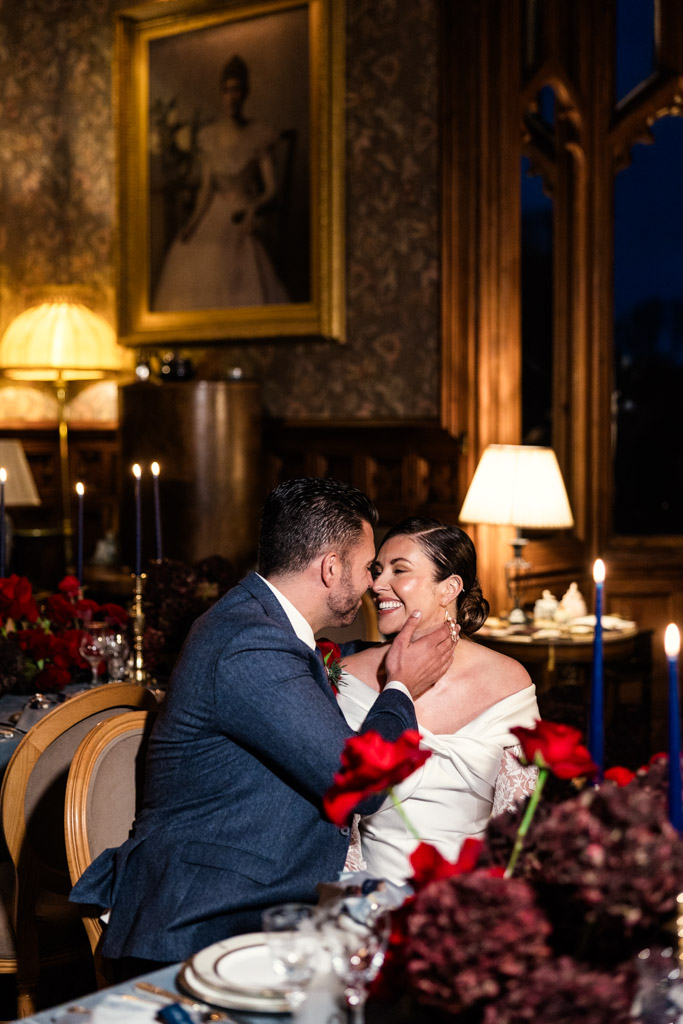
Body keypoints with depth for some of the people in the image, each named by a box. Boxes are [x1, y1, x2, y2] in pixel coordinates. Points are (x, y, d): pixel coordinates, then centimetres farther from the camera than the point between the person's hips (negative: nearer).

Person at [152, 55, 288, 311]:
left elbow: (271, 187, -4)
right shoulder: (208, 136, 11)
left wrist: (253, 208, -24)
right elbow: (206, 187, 11)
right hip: (214, 215, 4)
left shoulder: (261, 136, -1)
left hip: (246, 216, -4)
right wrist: (193, 222, -3)